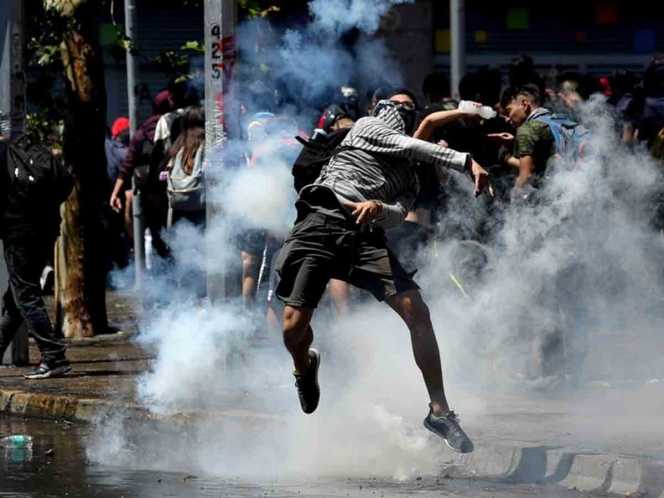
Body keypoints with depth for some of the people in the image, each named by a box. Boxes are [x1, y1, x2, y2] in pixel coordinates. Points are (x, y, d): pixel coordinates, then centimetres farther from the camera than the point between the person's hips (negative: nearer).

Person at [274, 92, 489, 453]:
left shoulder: (407, 178, 28)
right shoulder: (365, 126, 21)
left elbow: (400, 213, 6)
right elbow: (410, 146, 4)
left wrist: (379, 208, -19)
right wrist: (467, 163, -2)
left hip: (367, 235, 3)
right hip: (322, 222, -3)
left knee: (417, 312, -15)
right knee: (294, 328, -12)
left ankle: (439, 411, -11)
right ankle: (305, 369, 25)